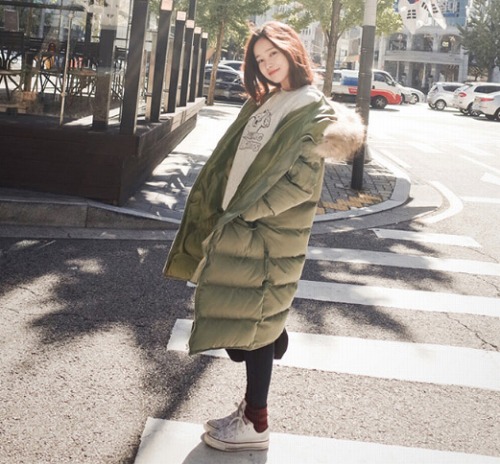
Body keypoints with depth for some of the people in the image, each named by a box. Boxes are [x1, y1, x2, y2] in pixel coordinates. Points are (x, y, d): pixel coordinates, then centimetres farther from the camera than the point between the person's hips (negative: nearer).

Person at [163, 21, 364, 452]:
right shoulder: (262, 103, 15)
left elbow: (301, 179, -18)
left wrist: (247, 212, -19)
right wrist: (222, 212, 9)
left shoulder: (314, 109, -9)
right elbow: (231, 163, 16)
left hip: (268, 236, -7)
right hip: (237, 229, 7)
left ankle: (256, 424, 11)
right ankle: (253, 405, 28)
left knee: (255, 323, -1)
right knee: (244, 319, 13)